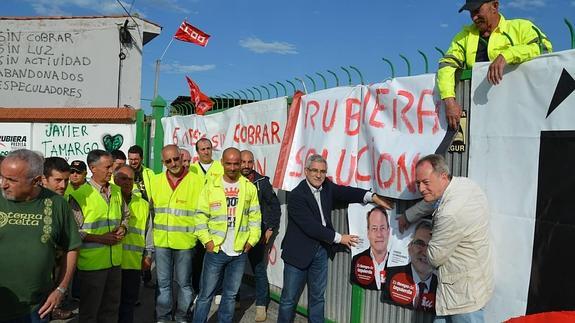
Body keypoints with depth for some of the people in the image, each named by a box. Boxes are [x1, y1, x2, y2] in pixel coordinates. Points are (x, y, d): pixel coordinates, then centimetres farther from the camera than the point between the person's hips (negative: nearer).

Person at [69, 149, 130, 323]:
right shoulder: (80, 195, -11)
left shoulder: (116, 191, 7)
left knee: (111, 308, 18)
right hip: (92, 263, -5)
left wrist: (123, 228, -1)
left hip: (115, 261, 6)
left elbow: (125, 215, 20)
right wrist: (100, 238, -17)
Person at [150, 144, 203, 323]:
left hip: (185, 242, -3)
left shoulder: (196, 181, -8)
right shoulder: (156, 181, 4)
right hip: (161, 241, 3)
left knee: (184, 282, 11)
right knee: (163, 282, 13)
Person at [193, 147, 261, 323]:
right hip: (215, 250, -1)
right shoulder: (211, 186, -2)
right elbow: (201, 216, 0)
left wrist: (252, 240, -2)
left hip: (240, 251, 2)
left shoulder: (249, 187, 2)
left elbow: (255, 217, 6)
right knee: (206, 294, 6)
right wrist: (207, 240, -8)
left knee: (230, 294, 14)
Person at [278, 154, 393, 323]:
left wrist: (372, 197, -22)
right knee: (289, 298, 5)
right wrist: (339, 238, -15)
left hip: (321, 250, 6)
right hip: (299, 251, -6)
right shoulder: (297, 195, -19)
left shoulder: (326, 186, 3)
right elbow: (311, 227, -22)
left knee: (318, 296, 16)